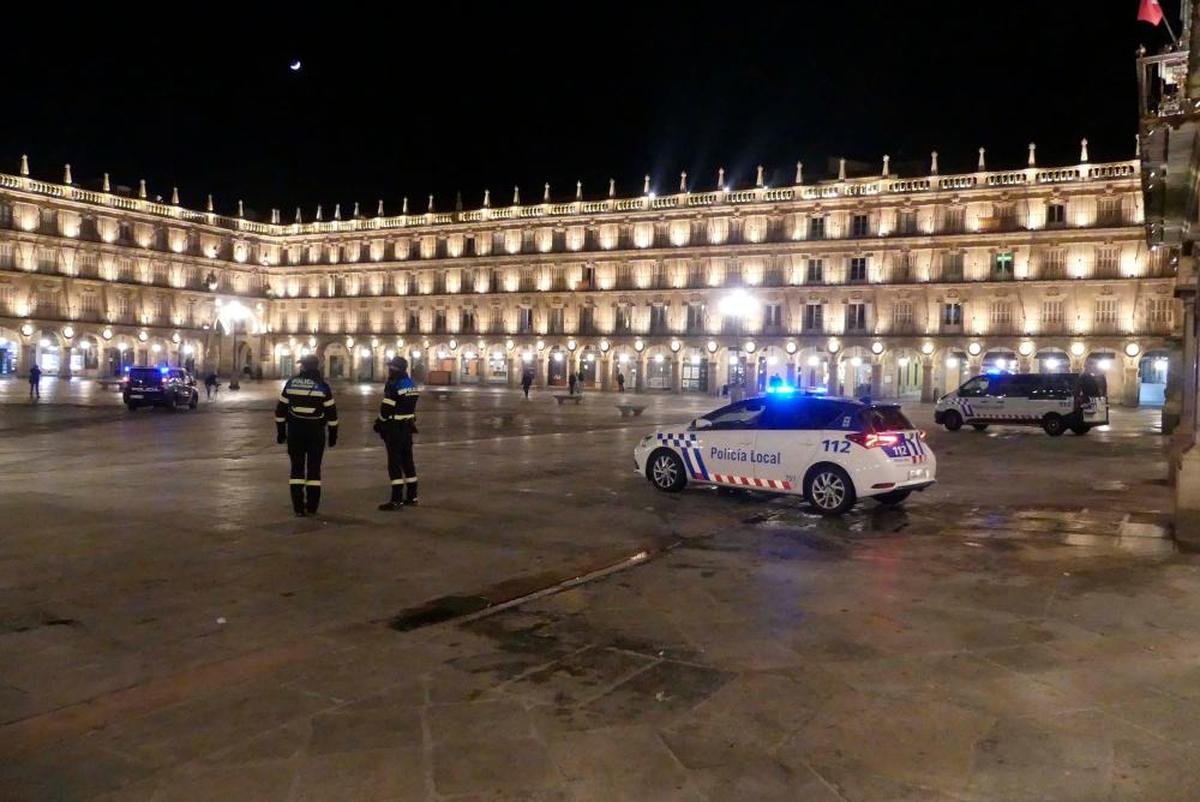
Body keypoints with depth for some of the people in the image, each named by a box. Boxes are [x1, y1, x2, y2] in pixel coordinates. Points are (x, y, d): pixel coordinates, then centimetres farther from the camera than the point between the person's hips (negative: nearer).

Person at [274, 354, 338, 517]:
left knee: (297, 467, 8)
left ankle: (298, 507, 5)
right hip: (316, 432, -1)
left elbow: (281, 409, 5)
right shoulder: (322, 385, -5)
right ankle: (312, 507, 9)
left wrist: (280, 431, 13)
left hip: (295, 431, 1)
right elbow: (331, 412, -4)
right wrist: (333, 434, 5)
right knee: (314, 468, 7)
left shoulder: (291, 383, 1)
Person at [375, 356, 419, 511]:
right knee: (407, 460, 15)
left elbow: (386, 409, -18)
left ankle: (396, 499, -6)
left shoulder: (394, 386, -18)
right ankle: (411, 496, 21)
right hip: (408, 427, 9)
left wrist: (379, 423, -3)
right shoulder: (411, 384, 10)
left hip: (394, 428, -9)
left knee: (394, 463, -6)